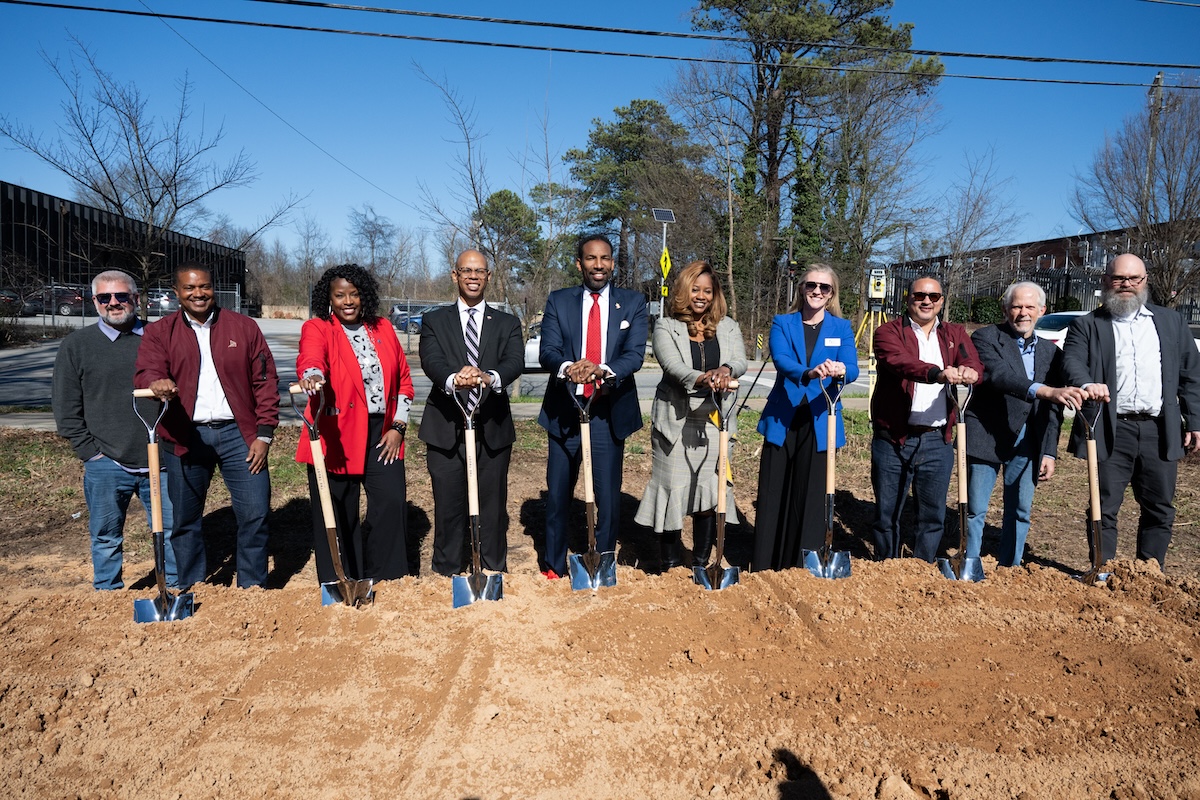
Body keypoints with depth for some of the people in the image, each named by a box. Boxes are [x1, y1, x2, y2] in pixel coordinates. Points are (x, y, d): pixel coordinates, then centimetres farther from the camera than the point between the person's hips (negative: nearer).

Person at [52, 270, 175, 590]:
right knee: (107, 539, 9)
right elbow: (66, 409, 3)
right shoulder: (76, 345, 4)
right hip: (107, 465, -1)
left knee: (172, 531, 8)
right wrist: (90, 452, -4)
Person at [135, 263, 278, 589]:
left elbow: (266, 381, 4)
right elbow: (145, 373, -9)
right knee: (184, 518, 9)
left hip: (238, 433, 0)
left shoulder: (244, 327, 5)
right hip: (184, 437, 1)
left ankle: (253, 589, 15)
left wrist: (264, 434, -3)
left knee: (255, 513, -2)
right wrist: (156, 383, -35)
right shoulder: (158, 333, 6)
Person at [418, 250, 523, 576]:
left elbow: (515, 361, -9)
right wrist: (453, 379, -34)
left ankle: (495, 576, 21)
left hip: (493, 430, 1)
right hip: (446, 429, 0)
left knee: (493, 508, 7)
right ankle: (447, 576, 19)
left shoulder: (507, 324, 10)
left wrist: (489, 377, -33)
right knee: (448, 508, 5)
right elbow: (431, 360, -10)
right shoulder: (434, 321, 8)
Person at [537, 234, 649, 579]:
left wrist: (602, 370, -29)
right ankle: (553, 568, 25)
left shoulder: (633, 303, 4)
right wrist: (568, 367, -31)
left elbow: (635, 354, -9)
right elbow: (547, 352, -7)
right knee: (557, 495, 9)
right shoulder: (558, 301, 5)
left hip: (610, 414, 0)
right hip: (564, 412, 1)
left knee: (608, 497, 6)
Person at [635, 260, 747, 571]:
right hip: (676, 421, -2)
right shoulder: (666, 327, 1)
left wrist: (725, 370, -30)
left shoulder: (728, 327, 10)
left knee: (710, 492, 4)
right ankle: (670, 567, 14)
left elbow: (740, 362, -6)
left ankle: (701, 565, 19)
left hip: (714, 421, 3)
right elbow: (672, 365, -16)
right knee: (672, 490, 0)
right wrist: (701, 379, -36)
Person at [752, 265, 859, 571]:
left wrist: (840, 371, -34)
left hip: (819, 424, 0)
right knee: (772, 497, 3)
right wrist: (808, 373, -37)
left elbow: (852, 369, -10)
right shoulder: (782, 324, 4)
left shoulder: (842, 328, 7)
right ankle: (763, 570, 14)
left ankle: (804, 569, 16)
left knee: (812, 497, 3)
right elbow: (781, 360, -16)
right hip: (781, 421, 0)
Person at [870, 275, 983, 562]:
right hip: (893, 439, -3)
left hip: (937, 441, 3)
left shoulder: (955, 334, 13)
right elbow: (899, 361, -22)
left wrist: (969, 371, -33)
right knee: (886, 514, 6)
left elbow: (974, 364, -7)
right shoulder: (888, 332, 0)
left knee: (933, 516, 10)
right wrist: (937, 373, -41)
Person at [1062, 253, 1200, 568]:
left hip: (1159, 431, 3)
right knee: (1104, 509, 2)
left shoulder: (1171, 322, 15)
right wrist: (1086, 384, -33)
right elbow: (1072, 361, -11)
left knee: (1160, 509, 9)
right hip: (1111, 431, -3)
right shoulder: (1087, 325, 6)